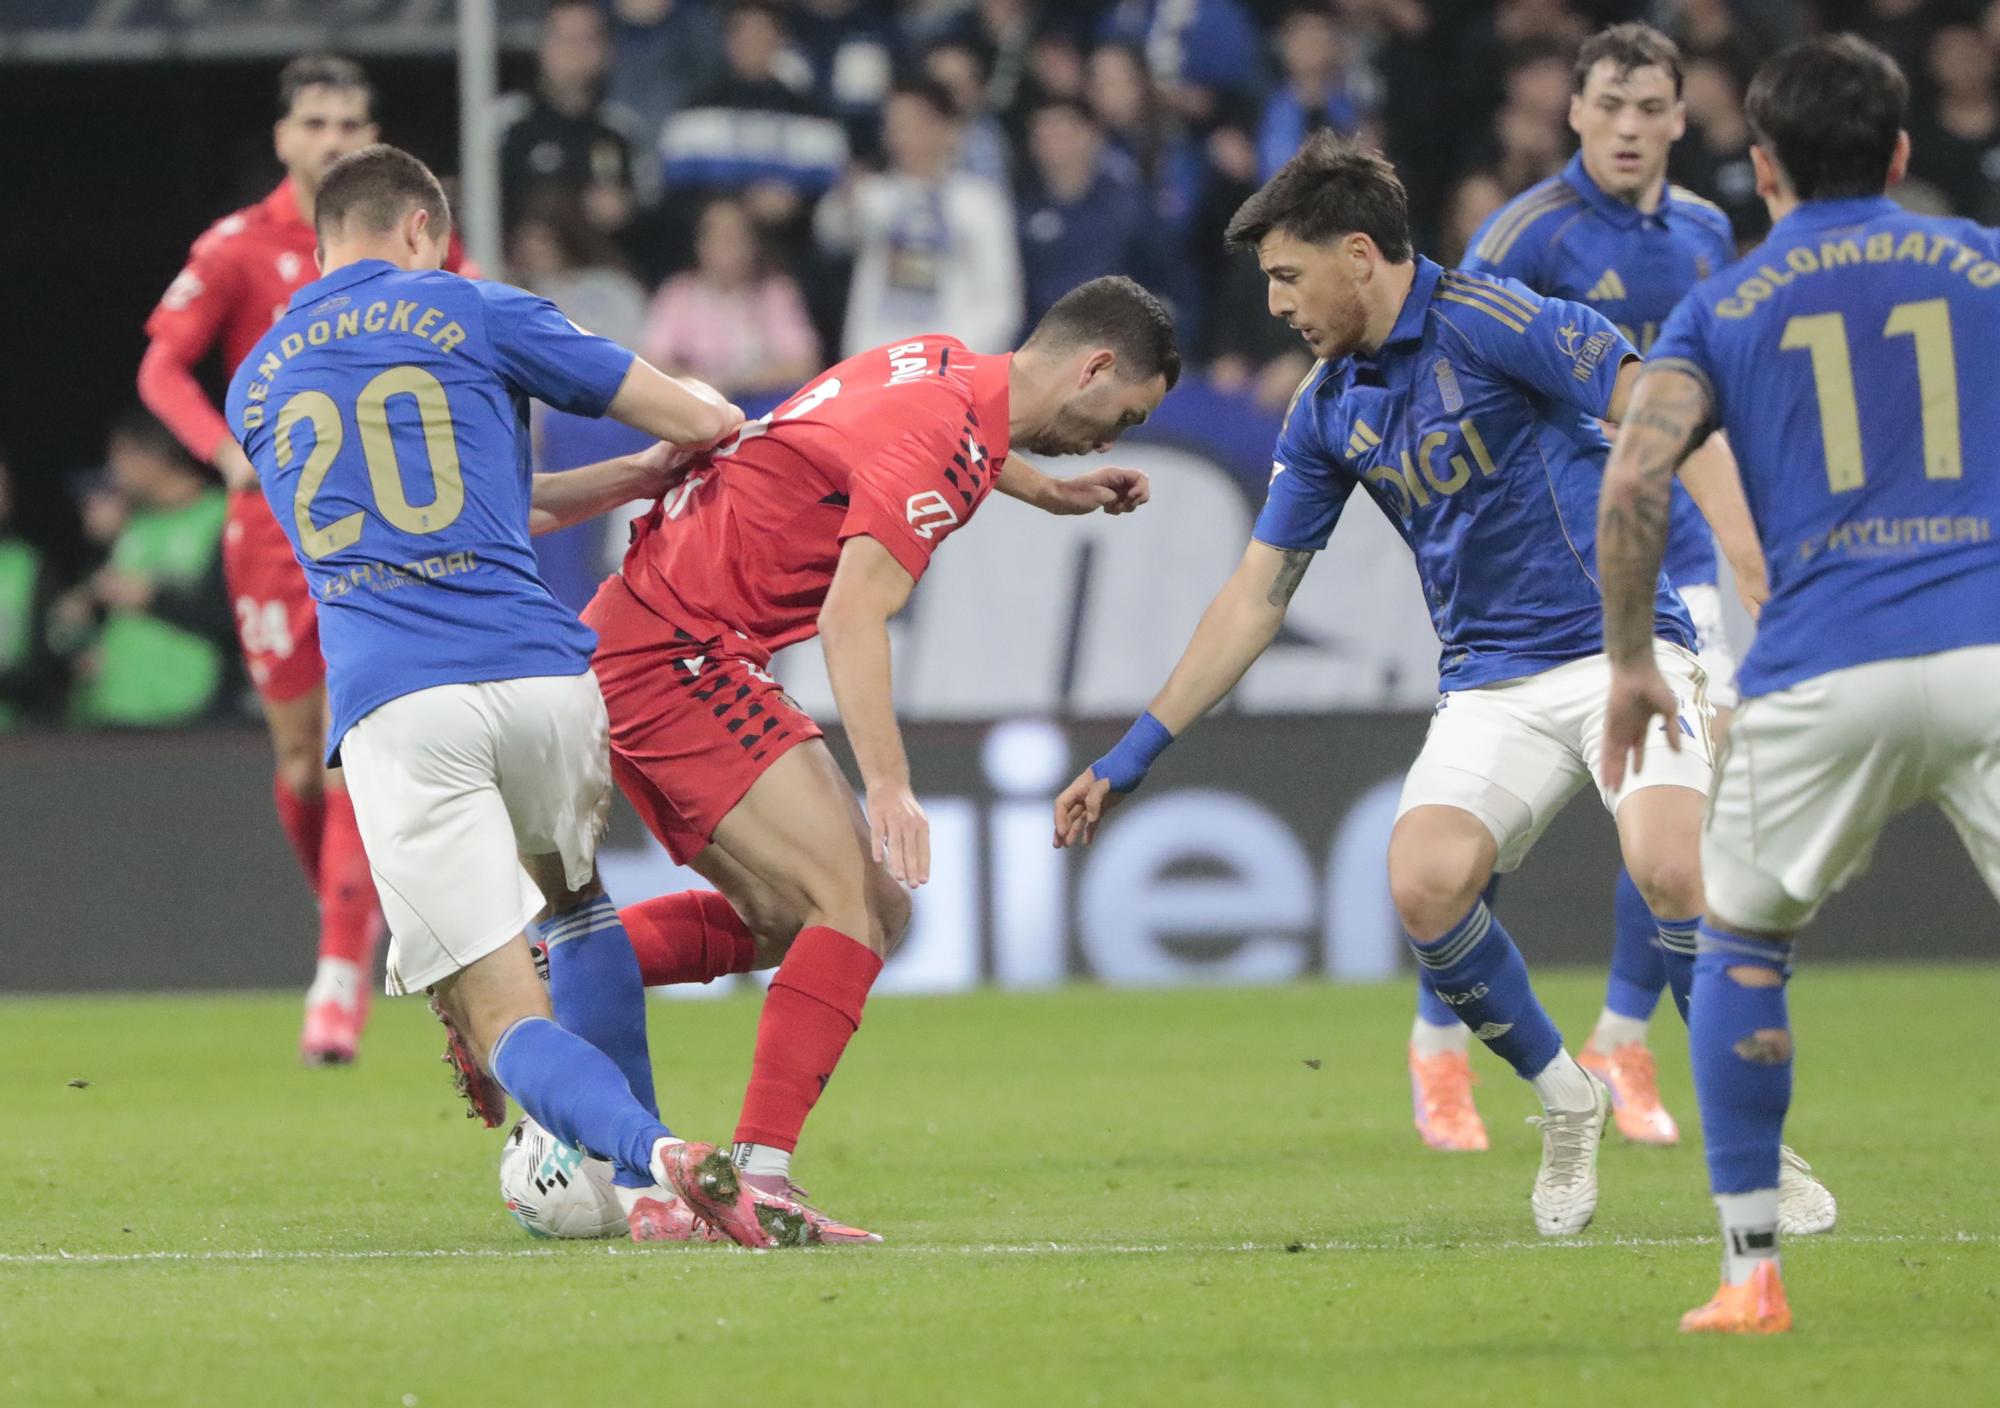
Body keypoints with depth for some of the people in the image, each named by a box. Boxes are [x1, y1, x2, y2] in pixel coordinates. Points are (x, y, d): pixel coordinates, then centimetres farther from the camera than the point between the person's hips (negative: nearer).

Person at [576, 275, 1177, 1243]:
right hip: (674, 653, -10)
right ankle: (761, 1172, -22)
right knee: (854, 900, -16)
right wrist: (887, 786, -35)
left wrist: (1051, 494, 38)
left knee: (791, 918, 12)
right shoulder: (941, 444, -18)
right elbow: (854, 618, -28)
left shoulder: (945, 366, 11)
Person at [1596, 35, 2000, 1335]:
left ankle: (1754, 1269, 16)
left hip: (1823, 676, 0)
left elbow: (1635, 481, -1)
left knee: (1740, 940, 20)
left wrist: (1628, 663, 9)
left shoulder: (1725, 304, 12)